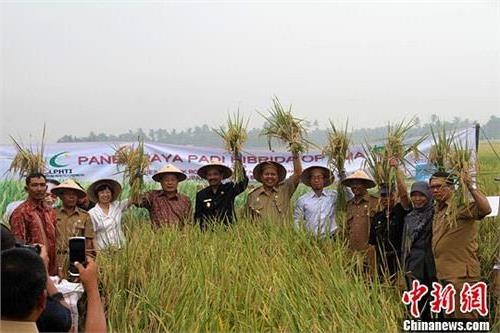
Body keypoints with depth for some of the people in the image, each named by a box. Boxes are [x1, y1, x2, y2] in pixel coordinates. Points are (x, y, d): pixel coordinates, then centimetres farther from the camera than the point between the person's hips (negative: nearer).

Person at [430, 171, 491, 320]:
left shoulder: (461, 207, -13)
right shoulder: (438, 210, 16)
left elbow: (486, 209, -30)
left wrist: (471, 187, -29)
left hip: (461, 274, -9)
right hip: (444, 274, 10)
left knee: (464, 317, -10)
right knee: (449, 317, 17)